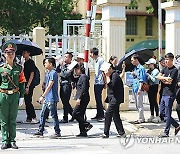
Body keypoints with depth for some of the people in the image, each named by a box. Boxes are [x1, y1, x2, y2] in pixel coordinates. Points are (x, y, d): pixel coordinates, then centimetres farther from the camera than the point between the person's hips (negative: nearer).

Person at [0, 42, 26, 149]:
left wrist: (22, 96, 4)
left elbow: (22, 83, 9)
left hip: (15, 96, 1)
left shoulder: (19, 68, 6)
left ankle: (12, 141, 11)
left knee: (13, 120, 6)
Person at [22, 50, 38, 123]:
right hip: (25, 85, 9)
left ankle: (34, 118, -8)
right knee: (27, 102, 9)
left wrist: (28, 86, -17)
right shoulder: (24, 63, 15)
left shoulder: (31, 62, -9)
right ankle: (29, 118, 14)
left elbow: (32, 75, -14)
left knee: (28, 101, -10)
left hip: (29, 85, -9)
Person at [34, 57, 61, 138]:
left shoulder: (53, 73, -15)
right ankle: (40, 130, 18)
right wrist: (44, 96, 20)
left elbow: (49, 86, -19)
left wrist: (43, 96, -19)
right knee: (43, 114, 11)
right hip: (46, 98, 9)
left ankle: (57, 132, 5)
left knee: (54, 115, -2)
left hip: (52, 99, -9)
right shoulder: (48, 73, 14)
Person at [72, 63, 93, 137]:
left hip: (83, 99, -10)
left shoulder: (84, 77, -12)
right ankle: (83, 132, 11)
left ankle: (87, 125, -7)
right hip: (82, 99, 10)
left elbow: (84, 89, -20)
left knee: (75, 114, -10)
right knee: (80, 115, 10)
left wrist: (79, 98, -22)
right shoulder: (81, 77, 17)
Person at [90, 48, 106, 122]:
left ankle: (102, 115, -5)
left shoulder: (100, 60, -12)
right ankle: (98, 115, 17)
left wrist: (105, 83, -15)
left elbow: (103, 72, -14)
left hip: (99, 83, -9)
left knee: (99, 99, -8)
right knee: (97, 99, 12)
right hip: (96, 82, 9)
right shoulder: (96, 61, 17)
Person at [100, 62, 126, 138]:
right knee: (115, 115, 12)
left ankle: (106, 133, -10)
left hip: (115, 98, -11)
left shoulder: (115, 75, -13)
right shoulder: (112, 75, 16)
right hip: (113, 98, 11)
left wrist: (108, 77, -19)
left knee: (108, 114, -12)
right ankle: (121, 132, 16)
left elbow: (111, 86, -24)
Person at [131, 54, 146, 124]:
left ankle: (141, 119, -1)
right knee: (137, 105, 13)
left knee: (139, 105, -5)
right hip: (134, 88, 9)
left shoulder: (141, 68, -11)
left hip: (138, 89, -9)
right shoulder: (135, 68, 15)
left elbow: (142, 80, -16)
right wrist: (133, 74, 5)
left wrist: (140, 89, -21)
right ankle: (142, 118, 20)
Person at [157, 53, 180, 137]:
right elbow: (158, 76, 1)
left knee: (167, 114, -4)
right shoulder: (165, 69, 14)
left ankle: (166, 132, 4)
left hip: (170, 95, -8)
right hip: (164, 94, 8)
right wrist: (165, 78, -14)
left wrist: (163, 79, -1)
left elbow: (169, 82, -16)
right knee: (161, 113, 11)